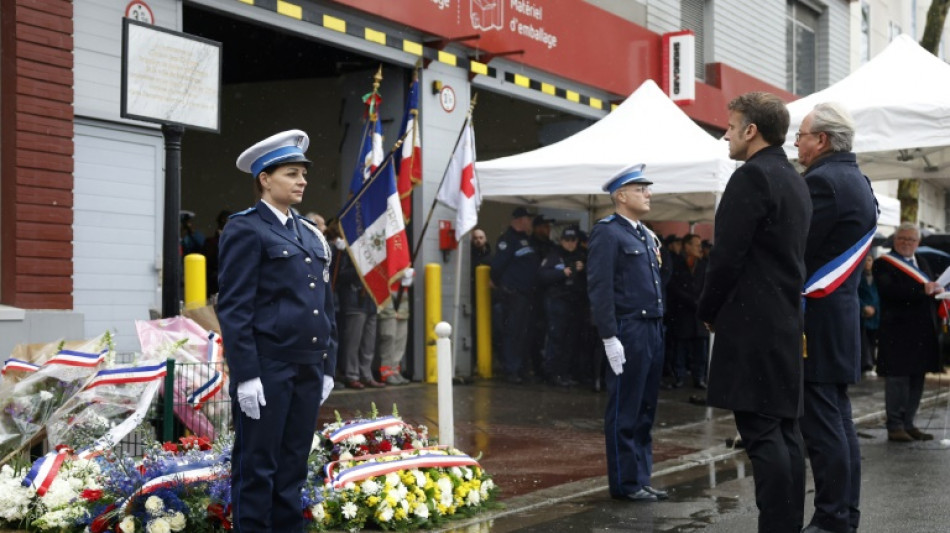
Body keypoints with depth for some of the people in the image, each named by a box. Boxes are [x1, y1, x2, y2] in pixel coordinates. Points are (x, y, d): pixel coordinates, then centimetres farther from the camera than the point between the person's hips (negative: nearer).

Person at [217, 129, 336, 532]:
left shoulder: (310, 234, 15)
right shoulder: (246, 230, -6)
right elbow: (233, 308, -11)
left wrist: (327, 367, 13)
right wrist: (246, 375, -17)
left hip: (307, 369, 7)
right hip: (267, 367, -7)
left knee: (293, 466, 12)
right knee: (256, 467, 0)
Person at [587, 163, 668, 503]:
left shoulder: (647, 236, 18)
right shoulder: (607, 233, -8)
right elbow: (600, 289, -14)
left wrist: (659, 330, 16)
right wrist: (609, 337, -18)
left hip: (652, 331, 9)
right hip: (628, 332, -9)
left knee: (645, 411, 12)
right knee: (624, 412, -2)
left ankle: (641, 479, 20)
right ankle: (625, 483, 5)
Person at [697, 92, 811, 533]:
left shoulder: (752, 176, -12)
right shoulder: (795, 181, 17)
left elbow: (727, 255, -16)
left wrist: (708, 311, -2)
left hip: (751, 325, -10)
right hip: (787, 324, 10)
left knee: (761, 431, -8)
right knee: (784, 429, 11)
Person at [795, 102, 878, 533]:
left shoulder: (822, 181, -16)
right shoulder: (856, 180, 15)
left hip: (815, 320, -10)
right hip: (841, 316, 10)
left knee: (822, 427, -5)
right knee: (838, 422, 13)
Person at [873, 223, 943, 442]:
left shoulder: (922, 262, 19)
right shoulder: (883, 264, -5)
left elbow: (932, 287, 20)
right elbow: (889, 290, -21)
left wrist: (937, 290, -5)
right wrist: (922, 290, -26)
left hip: (922, 333, 7)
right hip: (897, 332, -7)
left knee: (916, 381, 10)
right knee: (897, 379, -4)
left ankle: (908, 424, 18)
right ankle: (895, 426, 2)